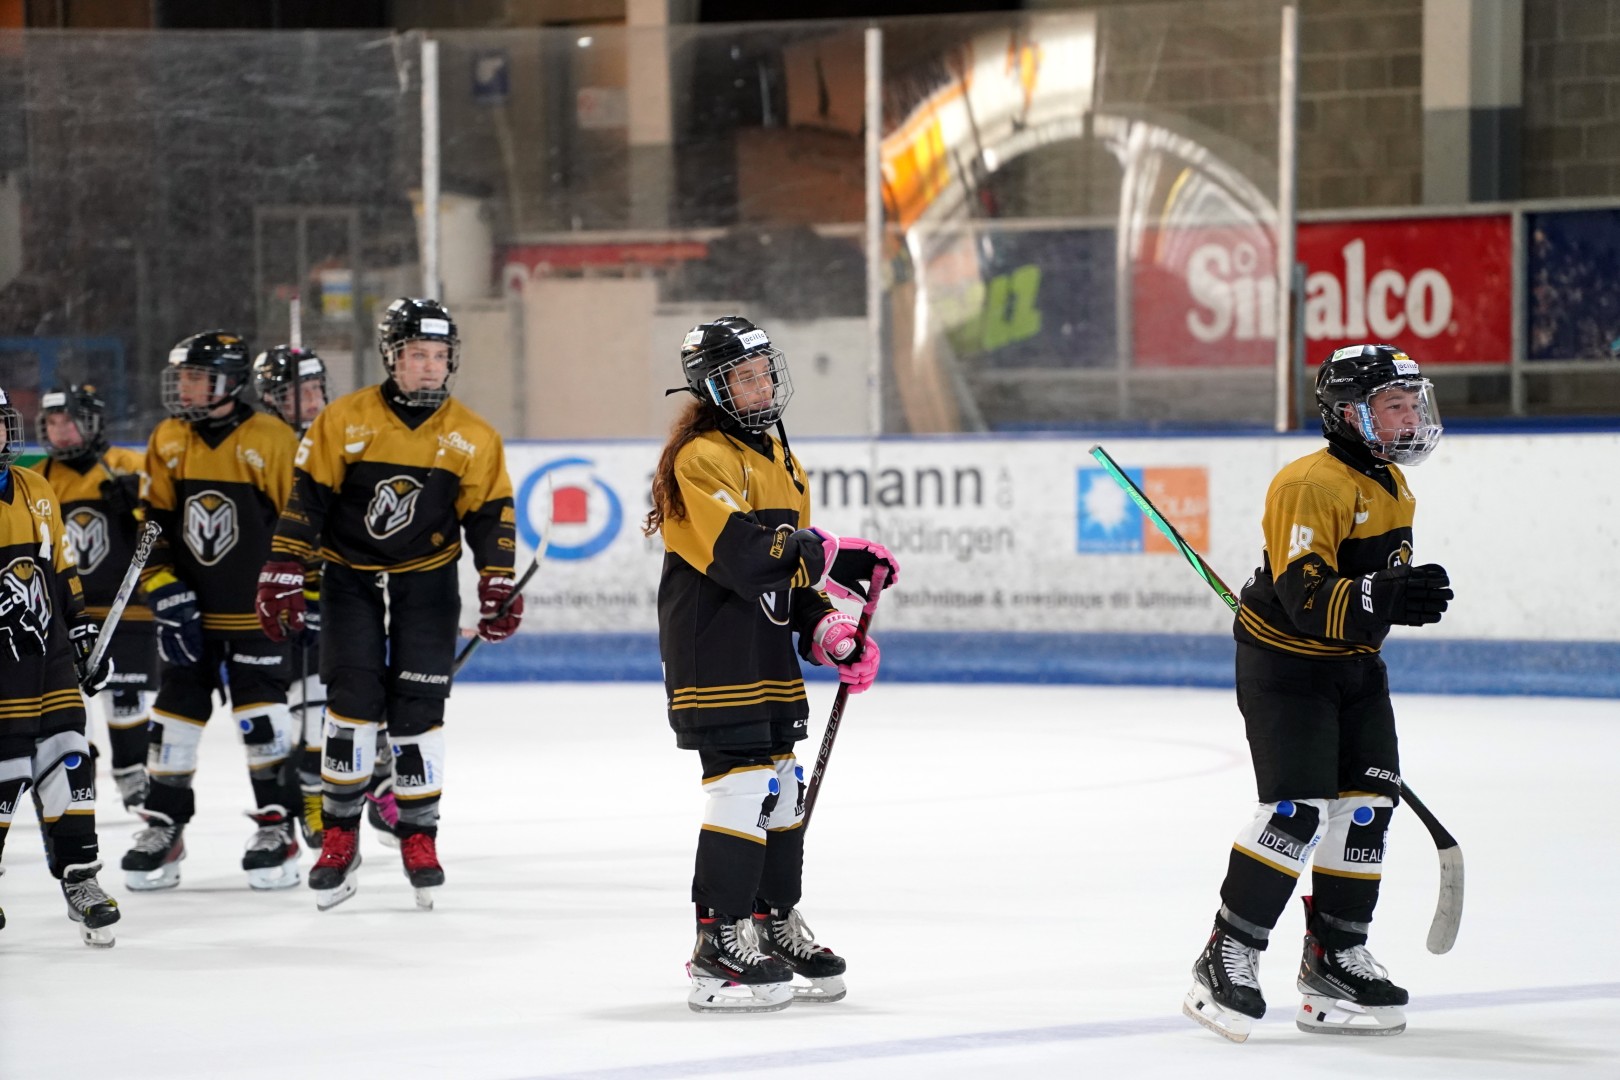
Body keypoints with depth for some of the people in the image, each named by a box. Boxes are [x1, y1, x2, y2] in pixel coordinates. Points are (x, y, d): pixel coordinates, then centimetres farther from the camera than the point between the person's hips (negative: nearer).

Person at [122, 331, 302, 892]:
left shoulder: (272, 441, -10)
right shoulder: (167, 442, 3)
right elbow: (149, 527, 6)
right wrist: (166, 594, -4)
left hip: (257, 609, -4)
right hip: (190, 608, 4)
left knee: (262, 714, -5)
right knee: (176, 712, 5)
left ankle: (277, 826, 4)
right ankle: (163, 828, 12)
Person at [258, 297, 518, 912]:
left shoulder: (474, 439, -2)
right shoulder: (344, 421, -8)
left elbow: (490, 516, 3)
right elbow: (306, 499, -6)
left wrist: (498, 587, -6)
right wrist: (284, 575, -11)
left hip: (427, 584, 1)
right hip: (351, 578, -1)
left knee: (418, 708, -3)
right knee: (352, 701, -9)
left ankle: (418, 836, 10)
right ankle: (339, 835, 3)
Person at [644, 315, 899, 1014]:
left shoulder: (777, 456, 18)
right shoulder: (702, 457, -13)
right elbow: (743, 553, -24)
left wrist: (831, 629, 7)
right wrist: (834, 556, -18)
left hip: (768, 647, 10)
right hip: (712, 648, -10)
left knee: (783, 788, 15)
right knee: (743, 786, -13)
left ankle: (777, 929, 27)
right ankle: (720, 953, -10)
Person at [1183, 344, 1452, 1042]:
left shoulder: (1391, 486, 8)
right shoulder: (1310, 486, -23)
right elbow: (1307, 598, -31)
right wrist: (1382, 599, -43)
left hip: (1353, 666, 9)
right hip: (1284, 662, -9)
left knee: (1367, 800, 5)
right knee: (1297, 811, -16)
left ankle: (1335, 956, 16)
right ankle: (1226, 960, -8)